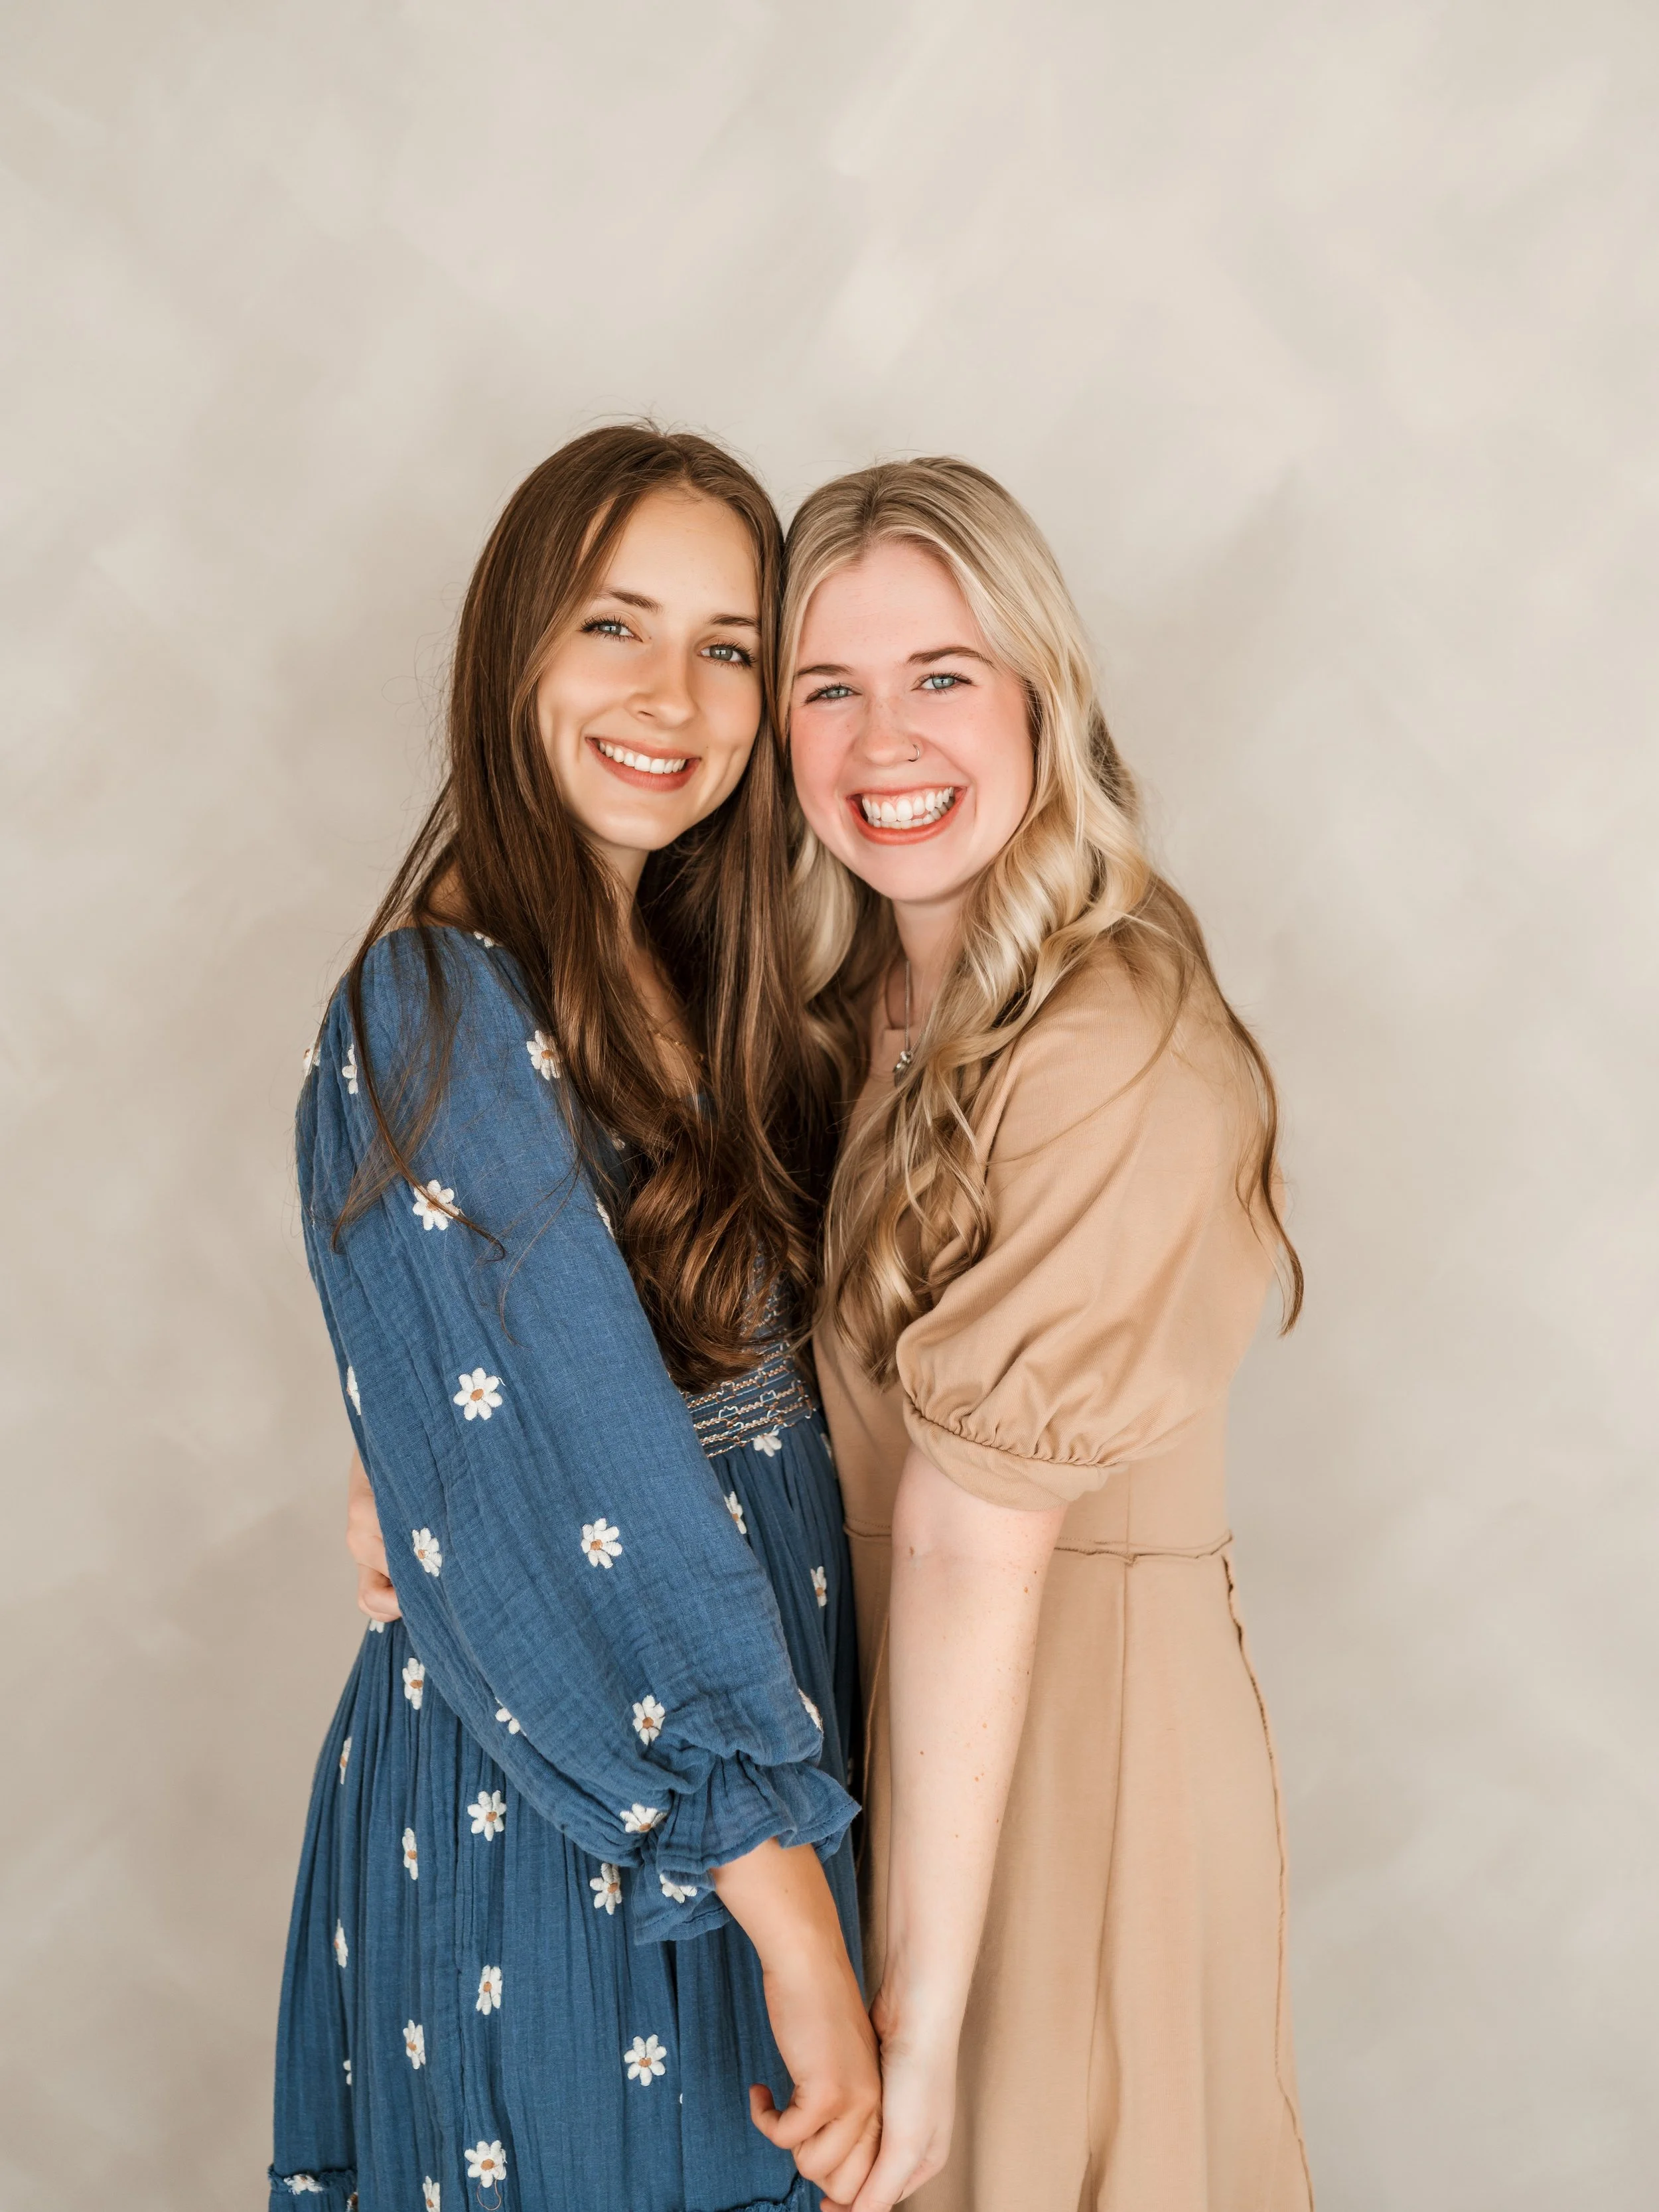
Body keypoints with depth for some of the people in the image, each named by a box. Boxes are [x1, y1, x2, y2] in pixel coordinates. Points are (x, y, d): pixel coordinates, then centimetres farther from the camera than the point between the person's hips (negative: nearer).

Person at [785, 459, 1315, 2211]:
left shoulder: (1119, 1052, -24)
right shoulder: (845, 1005, 2)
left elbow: (972, 1539, -26)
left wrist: (918, 2002, -22)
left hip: (1074, 1714, -7)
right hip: (868, 1696, 7)